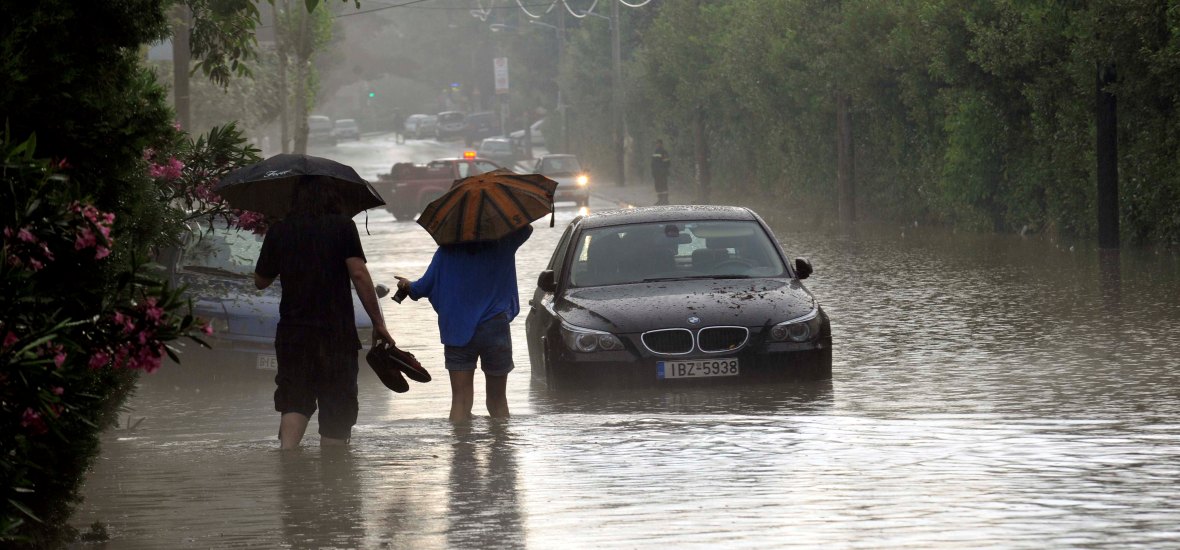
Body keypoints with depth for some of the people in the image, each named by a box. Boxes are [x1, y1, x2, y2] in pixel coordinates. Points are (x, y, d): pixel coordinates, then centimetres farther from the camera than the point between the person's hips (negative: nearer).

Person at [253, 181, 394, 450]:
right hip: (337, 333, -2)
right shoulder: (342, 226, -2)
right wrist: (378, 323, -6)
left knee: (295, 401, 7)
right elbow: (359, 275, -10)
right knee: (337, 407, 5)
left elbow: (261, 281, 16)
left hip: (292, 332, 2)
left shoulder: (279, 232, 6)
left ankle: (286, 450, -17)